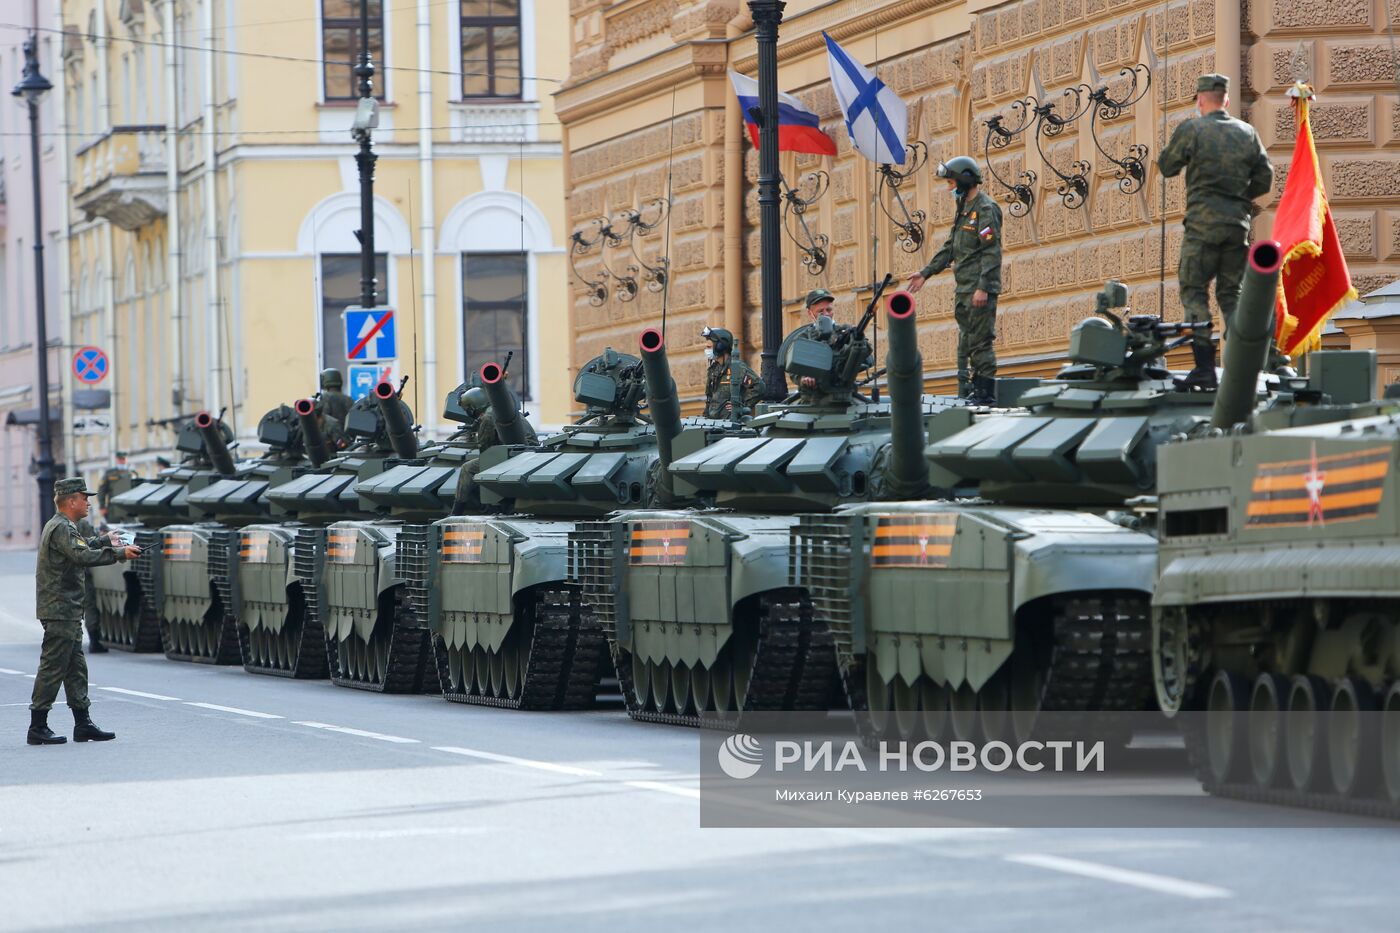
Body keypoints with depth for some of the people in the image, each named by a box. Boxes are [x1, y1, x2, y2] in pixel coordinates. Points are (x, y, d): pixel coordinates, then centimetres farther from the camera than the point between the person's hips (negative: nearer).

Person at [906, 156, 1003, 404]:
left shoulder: (986, 209, -11)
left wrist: (983, 288, -23)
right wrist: (926, 272, 20)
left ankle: (986, 391, -8)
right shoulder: (963, 209, 19)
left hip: (980, 290, -10)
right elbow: (950, 248, 25)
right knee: (965, 342, 11)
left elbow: (992, 252, -18)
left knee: (981, 342, -9)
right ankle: (966, 391, 15)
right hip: (963, 289, 10)